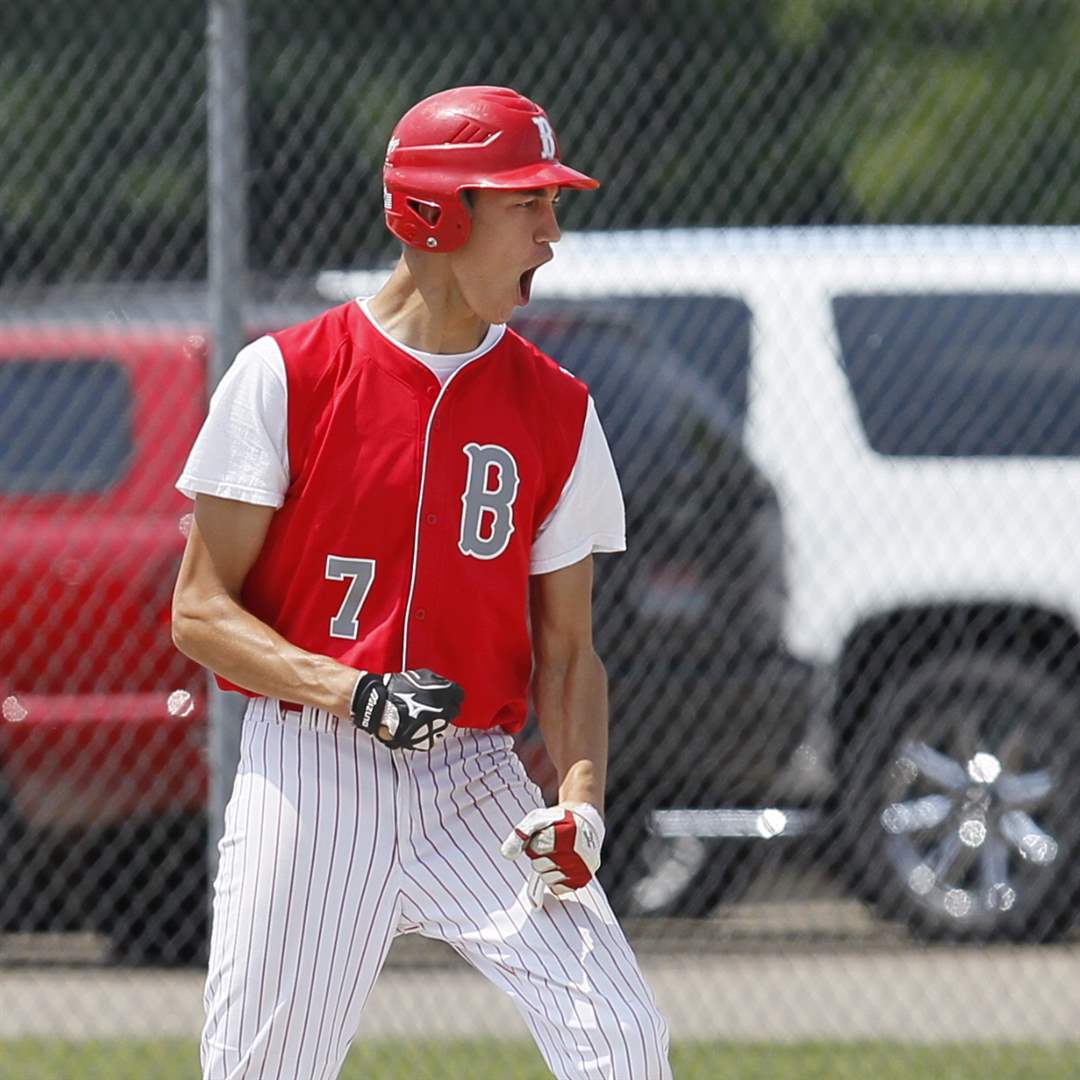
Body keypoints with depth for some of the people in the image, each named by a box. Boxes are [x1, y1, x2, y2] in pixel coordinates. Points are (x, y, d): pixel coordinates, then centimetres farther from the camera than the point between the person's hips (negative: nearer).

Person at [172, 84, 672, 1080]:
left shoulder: (557, 410, 6)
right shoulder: (286, 375, -4)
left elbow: (567, 647, 8)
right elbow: (201, 613, -4)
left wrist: (579, 800, -11)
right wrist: (350, 691, -20)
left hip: (476, 784, 3)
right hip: (310, 773, -2)